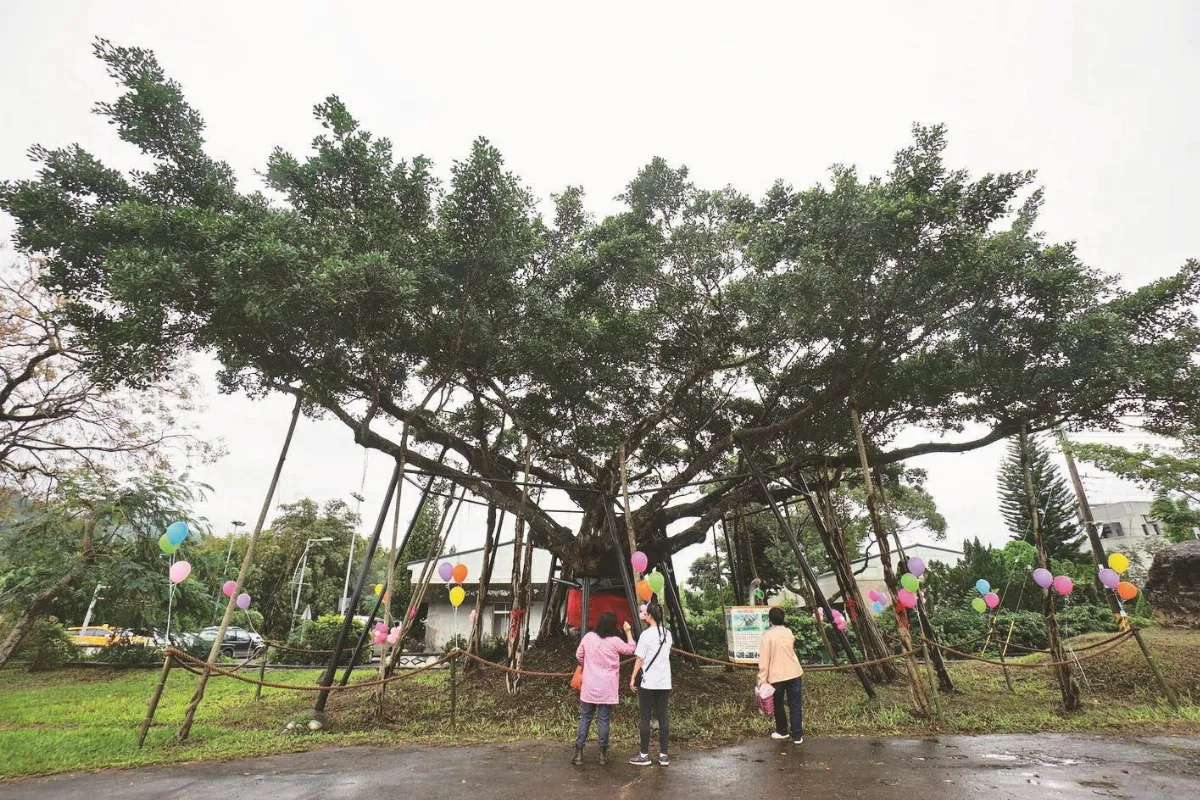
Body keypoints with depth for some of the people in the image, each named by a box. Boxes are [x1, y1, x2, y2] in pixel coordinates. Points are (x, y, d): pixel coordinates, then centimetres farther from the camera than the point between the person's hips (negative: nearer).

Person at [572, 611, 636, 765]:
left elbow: (579, 656, 8)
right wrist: (628, 632, 14)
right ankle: (603, 754, 13)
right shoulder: (614, 641, -12)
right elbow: (631, 650, 5)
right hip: (607, 689, -2)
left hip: (589, 687, 2)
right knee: (604, 720, 7)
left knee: (585, 719, 11)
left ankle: (578, 753, 12)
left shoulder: (588, 637, -4)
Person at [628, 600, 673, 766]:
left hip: (648, 682, -5)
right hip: (664, 682, 5)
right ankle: (663, 754, 14)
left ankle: (644, 754, 13)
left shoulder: (646, 634, -14)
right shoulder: (667, 634, 4)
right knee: (662, 717, 10)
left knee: (645, 718, 5)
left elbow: (639, 659, -11)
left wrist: (633, 678, -2)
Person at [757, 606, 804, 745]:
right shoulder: (789, 632, 4)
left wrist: (762, 679, -10)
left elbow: (764, 659, -14)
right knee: (795, 705, 10)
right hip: (793, 673, 3)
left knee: (778, 704, 16)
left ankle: (782, 731, 30)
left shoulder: (767, 635, -12)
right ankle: (797, 736, 11)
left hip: (776, 675, -3)